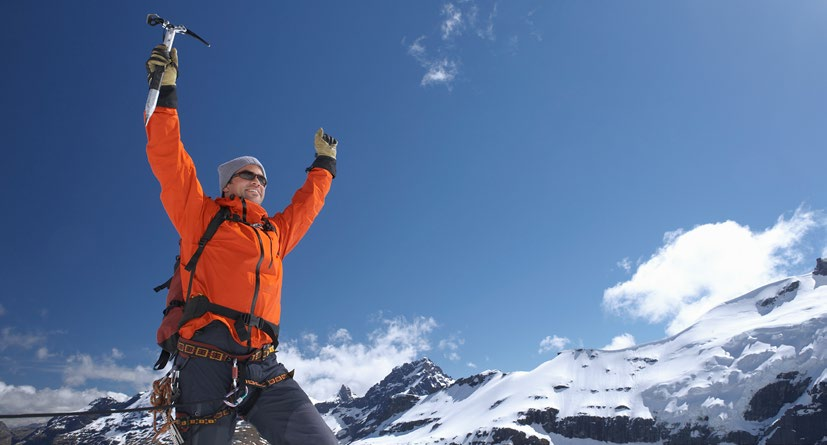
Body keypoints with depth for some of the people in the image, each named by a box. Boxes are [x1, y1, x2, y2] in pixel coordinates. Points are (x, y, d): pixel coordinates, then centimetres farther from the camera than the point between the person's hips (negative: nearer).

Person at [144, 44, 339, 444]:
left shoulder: (275, 233, 26)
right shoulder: (201, 216, 14)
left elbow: (306, 204, 42)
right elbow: (168, 160, 7)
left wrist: (324, 163, 52)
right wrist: (165, 91, 5)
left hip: (265, 371, 4)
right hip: (207, 363, -4)